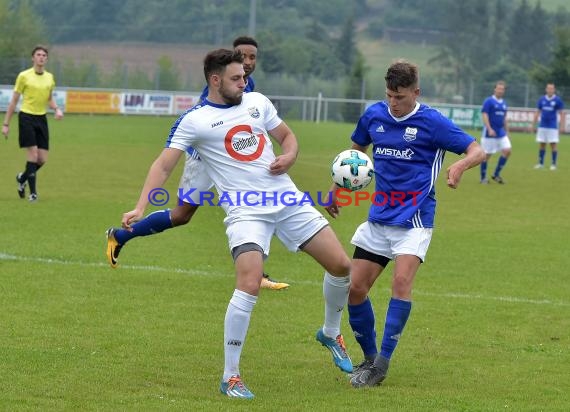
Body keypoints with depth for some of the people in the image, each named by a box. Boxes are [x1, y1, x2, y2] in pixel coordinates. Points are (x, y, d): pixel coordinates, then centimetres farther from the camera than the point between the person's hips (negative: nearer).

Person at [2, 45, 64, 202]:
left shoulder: (49, 77, 9)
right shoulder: (24, 76, -5)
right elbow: (14, 101, 0)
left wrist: (57, 109, 1)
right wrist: (6, 124, -1)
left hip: (42, 118, 5)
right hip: (26, 117, -5)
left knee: (42, 159, 2)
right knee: (33, 154, -13)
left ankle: (22, 178, 30)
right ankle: (33, 192, -5)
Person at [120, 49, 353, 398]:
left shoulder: (258, 102, 10)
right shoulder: (194, 120, -4)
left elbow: (287, 136, 22)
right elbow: (164, 165, -6)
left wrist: (289, 156, -2)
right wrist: (140, 208, -18)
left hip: (287, 198, 5)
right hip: (245, 210, -5)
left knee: (341, 266, 4)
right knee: (249, 285, -24)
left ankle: (331, 334, 33)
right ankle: (231, 377, -11)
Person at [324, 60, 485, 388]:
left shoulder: (432, 121, -9)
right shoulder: (374, 115, 4)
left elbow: (478, 151, -10)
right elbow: (356, 150, 23)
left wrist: (460, 166, -31)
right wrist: (338, 186, 14)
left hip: (414, 218, -5)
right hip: (379, 216, 5)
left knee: (402, 281, -23)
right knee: (355, 288, 1)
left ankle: (382, 364, -17)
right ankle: (369, 357, 20)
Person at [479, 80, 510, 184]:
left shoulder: (503, 103, 12)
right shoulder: (488, 101, -8)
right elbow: (484, 116, -14)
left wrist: (507, 131, 19)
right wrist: (489, 129, -24)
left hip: (501, 133, 6)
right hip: (489, 133, -6)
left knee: (507, 151, -7)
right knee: (487, 155, -1)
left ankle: (496, 174, 4)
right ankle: (483, 178, 12)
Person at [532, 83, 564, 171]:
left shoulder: (558, 100, -3)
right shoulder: (542, 100, 5)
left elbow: (561, 113, -1)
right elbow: (537, 113, 13)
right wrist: (533, 125, 12)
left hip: (553, 126, -3)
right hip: (542, 126, 3)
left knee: (553, 144, -3)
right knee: (541, 144, 6)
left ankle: (553, 164, 4)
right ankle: (541, 163, 15)